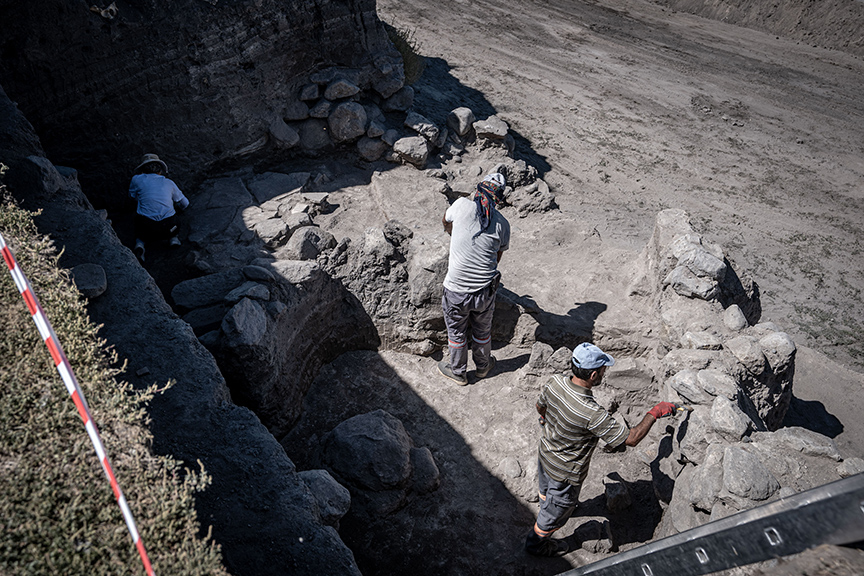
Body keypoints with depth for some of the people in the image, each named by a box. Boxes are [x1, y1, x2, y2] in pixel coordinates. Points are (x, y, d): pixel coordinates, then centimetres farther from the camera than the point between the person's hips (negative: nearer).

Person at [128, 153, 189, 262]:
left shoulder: (137, 179, 9)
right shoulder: (169, 183, 13)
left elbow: (133, 197, 30)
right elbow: (185, 203, 25)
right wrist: (180, 209, 49)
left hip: (147, 227, -1)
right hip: (167, 228, 1)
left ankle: (139, 243, 5)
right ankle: (173, 238, 10)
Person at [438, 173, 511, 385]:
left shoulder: (463, 205, -8)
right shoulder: (502, 224, -2)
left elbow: (445, 221, 15)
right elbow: (497, 258, 10)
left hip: (456, 290, -2)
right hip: (485, 291, 2)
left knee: (456, 332, 21)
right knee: (482, 330, 26)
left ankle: (458, 372, 41)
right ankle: (483, 366, 49)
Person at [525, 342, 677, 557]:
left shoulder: (554, 382, -22)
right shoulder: (592, 413, -42)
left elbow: (540, 406, 1)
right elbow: (631, 439, -30)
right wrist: (654, 413, -18)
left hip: (545, 453, 6)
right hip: (565, 472, -6)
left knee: (547, 491, 38)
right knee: (555, 513, 24)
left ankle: (547, 506, 69)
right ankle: (536, 544, 51)